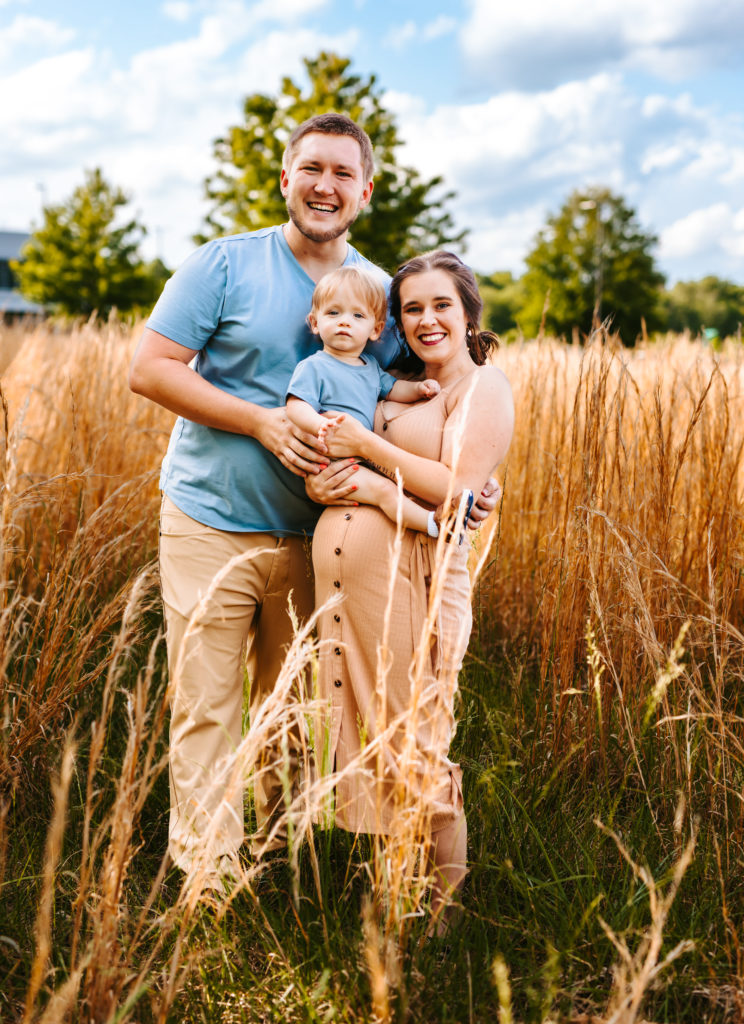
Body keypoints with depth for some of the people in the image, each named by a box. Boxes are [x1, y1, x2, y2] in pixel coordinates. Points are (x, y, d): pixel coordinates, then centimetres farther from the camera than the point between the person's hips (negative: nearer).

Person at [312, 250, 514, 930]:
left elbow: (457, 489, -15)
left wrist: (367, 445, -14)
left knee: (418, 743, 0)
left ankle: (442, 903, 18)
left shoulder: (485, 387, -2)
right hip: (347, 567, 7)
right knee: (369, 728, 14)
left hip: (415, 574, -7)